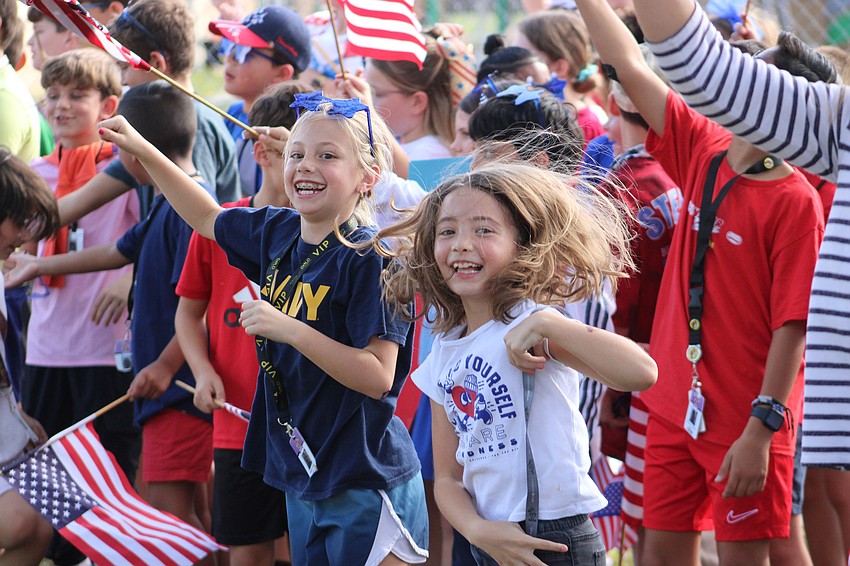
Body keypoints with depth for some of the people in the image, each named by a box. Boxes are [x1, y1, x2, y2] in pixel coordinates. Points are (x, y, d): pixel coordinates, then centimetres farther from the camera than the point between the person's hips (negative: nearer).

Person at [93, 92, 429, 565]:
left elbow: (378, 377, -22)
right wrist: (142, 150, 20)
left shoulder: (369, 260, -18)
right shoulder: (277, 233, 5)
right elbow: (207, 217, 25)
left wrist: (290, 330, -25)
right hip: (302, 479, 8)